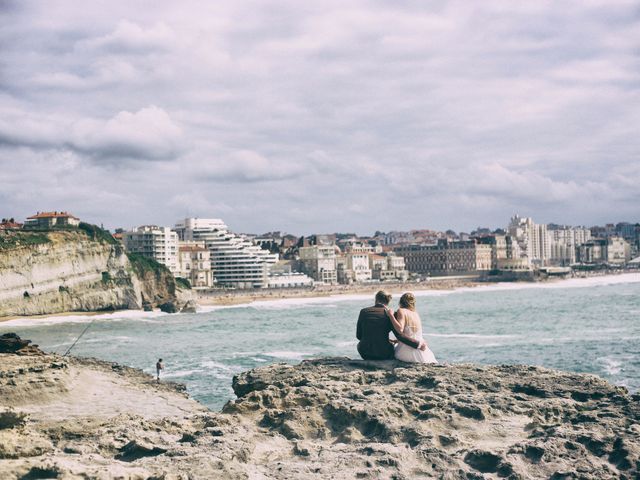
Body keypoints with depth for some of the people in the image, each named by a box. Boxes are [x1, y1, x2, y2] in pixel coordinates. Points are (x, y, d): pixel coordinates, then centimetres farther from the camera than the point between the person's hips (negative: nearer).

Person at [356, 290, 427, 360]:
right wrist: (418, 343, -8)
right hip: (383, 354, -1)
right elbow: (399, 335, -15)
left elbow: (359, 335, 4)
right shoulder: (389, 314, -7)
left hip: (365, 354, 2)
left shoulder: (364, 311, -1)